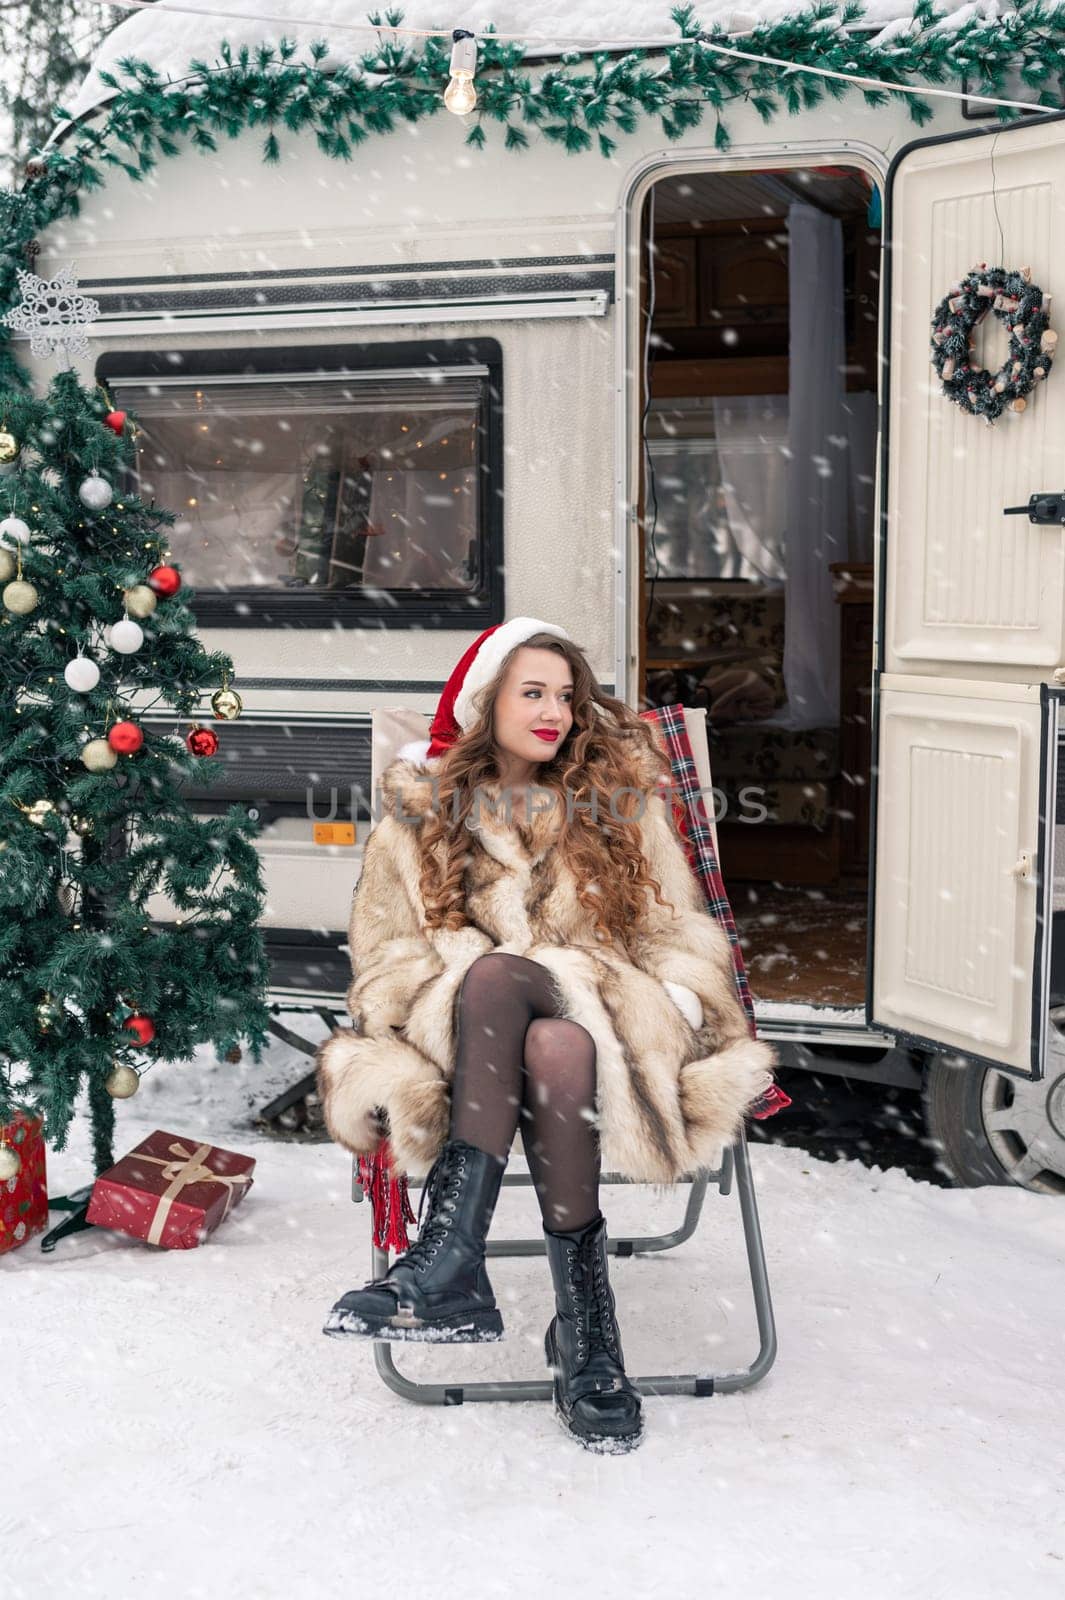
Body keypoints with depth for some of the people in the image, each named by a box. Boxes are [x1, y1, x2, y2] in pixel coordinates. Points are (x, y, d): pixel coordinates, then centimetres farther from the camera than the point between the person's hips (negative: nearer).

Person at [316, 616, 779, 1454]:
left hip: (610, 1027, 0)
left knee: (558, 1050, -38)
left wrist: (671, 1007, -6)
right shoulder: (419, 812, 13)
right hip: (459, 1033, 0)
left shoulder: (620, 799, 15)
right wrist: (455, 987, -12)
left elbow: (682, 935, 14)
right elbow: (384, 959, 9)